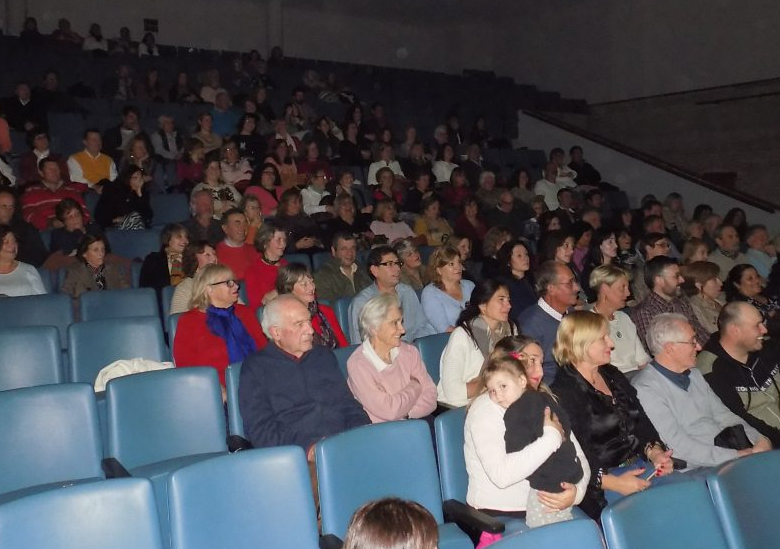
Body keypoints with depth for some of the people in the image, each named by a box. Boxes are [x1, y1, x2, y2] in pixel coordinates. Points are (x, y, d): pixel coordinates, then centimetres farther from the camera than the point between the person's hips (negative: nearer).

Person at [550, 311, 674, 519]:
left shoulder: (612, 375, 17)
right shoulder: (562, 393, -9)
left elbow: (641, 422, 14)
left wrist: (654, 452, -6)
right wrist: (613, 483, -25)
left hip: (640, 465, 7)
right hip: (599, 484, -7)